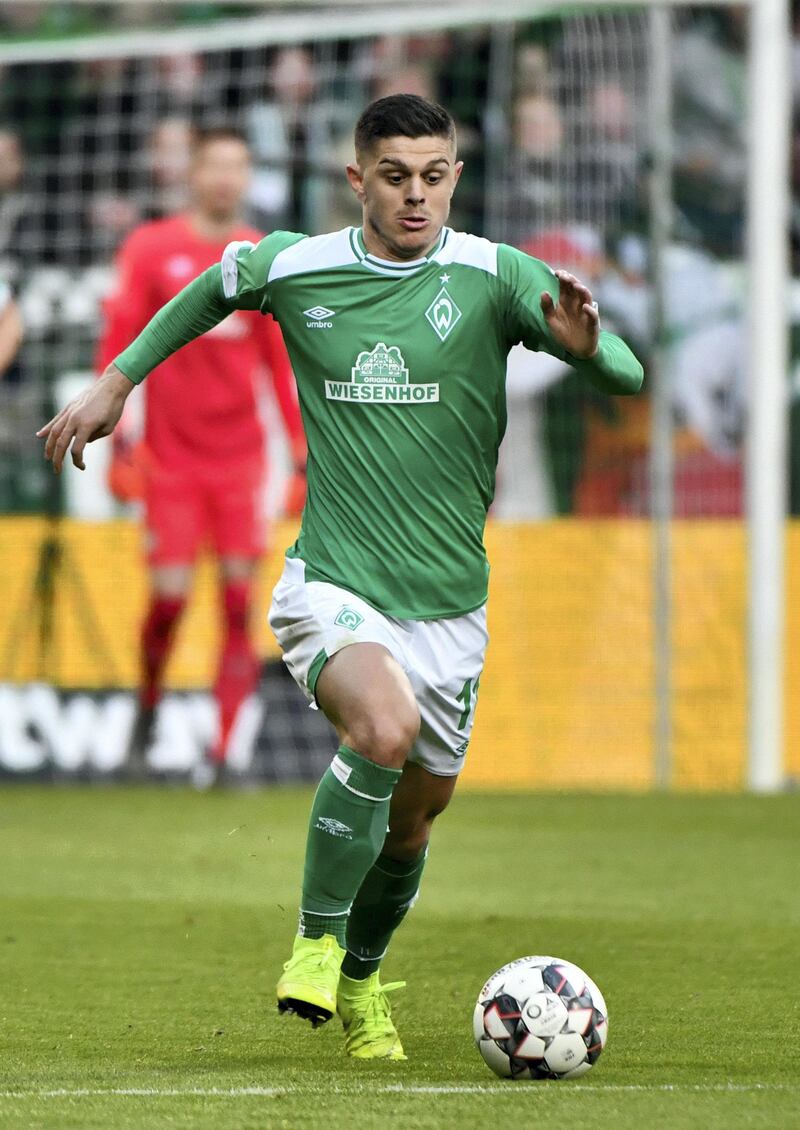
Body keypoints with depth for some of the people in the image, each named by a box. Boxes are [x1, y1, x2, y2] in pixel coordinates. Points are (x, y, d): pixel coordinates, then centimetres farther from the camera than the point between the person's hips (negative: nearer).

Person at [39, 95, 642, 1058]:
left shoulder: (492, 277, -7)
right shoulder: (293, 269, -3)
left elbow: (627, 377, -14)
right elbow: (210, 292, 20)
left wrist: (583, 344, -36)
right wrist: (116, 382, 22)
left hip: (449, 599, 2)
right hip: (332, 584, -2)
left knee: (418, 807, 13)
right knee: (383, 726, -30)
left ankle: (359, 978, 40)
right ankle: (316, 938, -12)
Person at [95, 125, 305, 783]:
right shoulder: (150, 249, 1)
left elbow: (283, 362, 13)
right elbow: (118, 344, 1)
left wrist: (303, 453, 10)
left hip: (241, 457, 2)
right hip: (172, 456, -2)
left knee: (239, 592, -7)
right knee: (171, 593, -5)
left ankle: (224, 747, -5)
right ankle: (147, 712, 23)